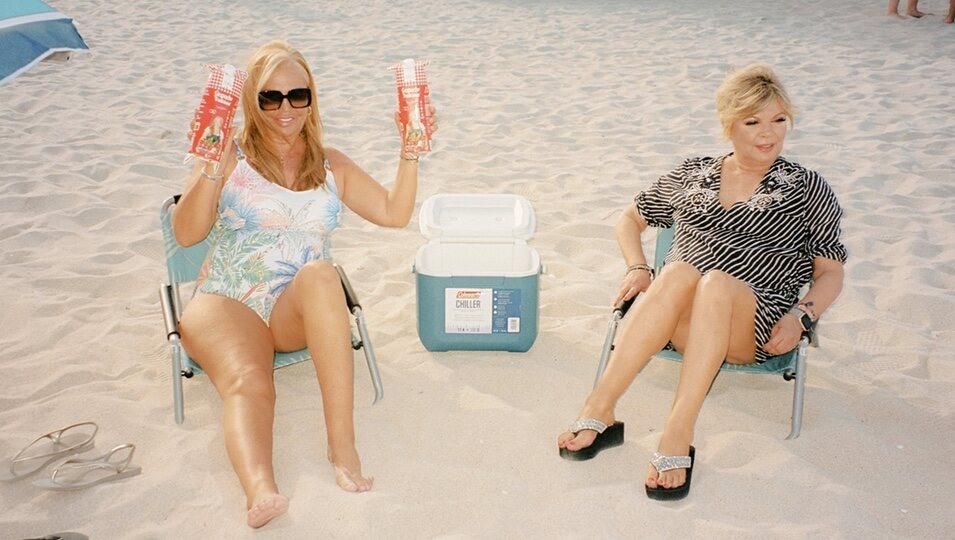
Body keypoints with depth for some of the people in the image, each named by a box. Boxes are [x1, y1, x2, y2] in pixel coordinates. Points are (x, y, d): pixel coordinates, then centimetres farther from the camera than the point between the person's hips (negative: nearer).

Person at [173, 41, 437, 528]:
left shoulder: (331, 165, 15)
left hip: (299, 312, 1)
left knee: (320, 273, -36)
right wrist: (211, 170, -19)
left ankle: (342, 443, -41)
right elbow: (186, 234, -5)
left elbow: (395, 213, 10)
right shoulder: (230, 159, 5)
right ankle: (260, 493, -61)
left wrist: (409, 151, -1)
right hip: (226, 306, -1)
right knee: (247, 382, -34)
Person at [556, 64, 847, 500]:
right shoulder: (693, 175, 18)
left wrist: (800, 315, -8)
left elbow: (830, 272, 12)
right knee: (679, 272, -35)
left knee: (717, 282, -37)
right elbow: (630, 219, 26)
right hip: (682, 321, 2)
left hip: (752, 330, -1)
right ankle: (599, 412, -42)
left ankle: (677, 436, -45)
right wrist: (638, 268, 6)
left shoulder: (807, 189, 12)